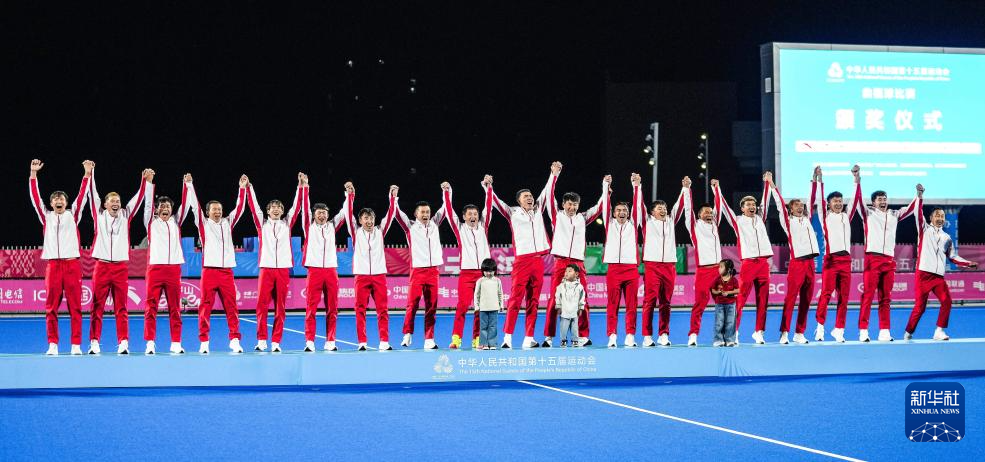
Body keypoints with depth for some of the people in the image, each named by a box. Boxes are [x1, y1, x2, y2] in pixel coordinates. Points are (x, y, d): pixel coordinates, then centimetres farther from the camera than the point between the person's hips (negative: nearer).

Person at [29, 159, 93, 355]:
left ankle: (76, 345, -2)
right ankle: (52, 345, 2)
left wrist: (87, 174, -3)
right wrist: (33, 173, 2)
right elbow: (35, 197, 8)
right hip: (53, 264, 1)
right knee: (51, 307, -1)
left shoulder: (73, 215, 13)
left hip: (72, 264, -1)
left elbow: (82, 196, 6)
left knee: (75, 306, -3)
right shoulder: (46, 216, 15)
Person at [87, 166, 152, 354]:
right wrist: (90, 174, -3)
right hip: (101, 266, -1)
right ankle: (94, 343, 2)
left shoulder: (125, 216, 12)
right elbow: (93, 195, 3)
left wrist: (145, 181, -4)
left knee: (121, 308, 0)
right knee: (97, 307, -1)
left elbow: (138, 199, 6)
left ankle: (123, 344, -2)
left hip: (120, 267, 1)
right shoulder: (99, 216, 9)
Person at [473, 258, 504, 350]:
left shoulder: (497, 281, 5)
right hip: (483, 308, -1)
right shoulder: (480, 281, 1)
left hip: (494, 308, 1)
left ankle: (492, 344, 3)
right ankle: (484, 344, 4)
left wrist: (501, 305, 11)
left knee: (492, 326, 0)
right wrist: (476, 306, 2)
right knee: (483, 326, 1)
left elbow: (500, 294, 12)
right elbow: (476, 294, 5)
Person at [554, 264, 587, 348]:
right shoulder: (561, 286, 0)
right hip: (564, 311, 0)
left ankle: (575, 341, 14)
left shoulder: (579, 286, 1)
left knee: (574, 327, 4)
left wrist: (581, 308, 5)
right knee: (563, 327, 0)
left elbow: (582, 298, 7)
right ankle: (563, 340, 12)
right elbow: (558, 297, 5)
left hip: (574, 312, 0)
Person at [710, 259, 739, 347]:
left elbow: (737, 290, -7)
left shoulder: (733, 280, -5)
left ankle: (729, 340, 10)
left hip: (730, 304, -1)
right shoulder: (718, 279, 0)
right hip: (719, 304, 1)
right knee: (719, 323, 0)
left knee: (730, 323, 3)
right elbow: (713, 290, 4)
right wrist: (717, 292, -16)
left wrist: (728, 292, -18)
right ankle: (718, 340, 7)